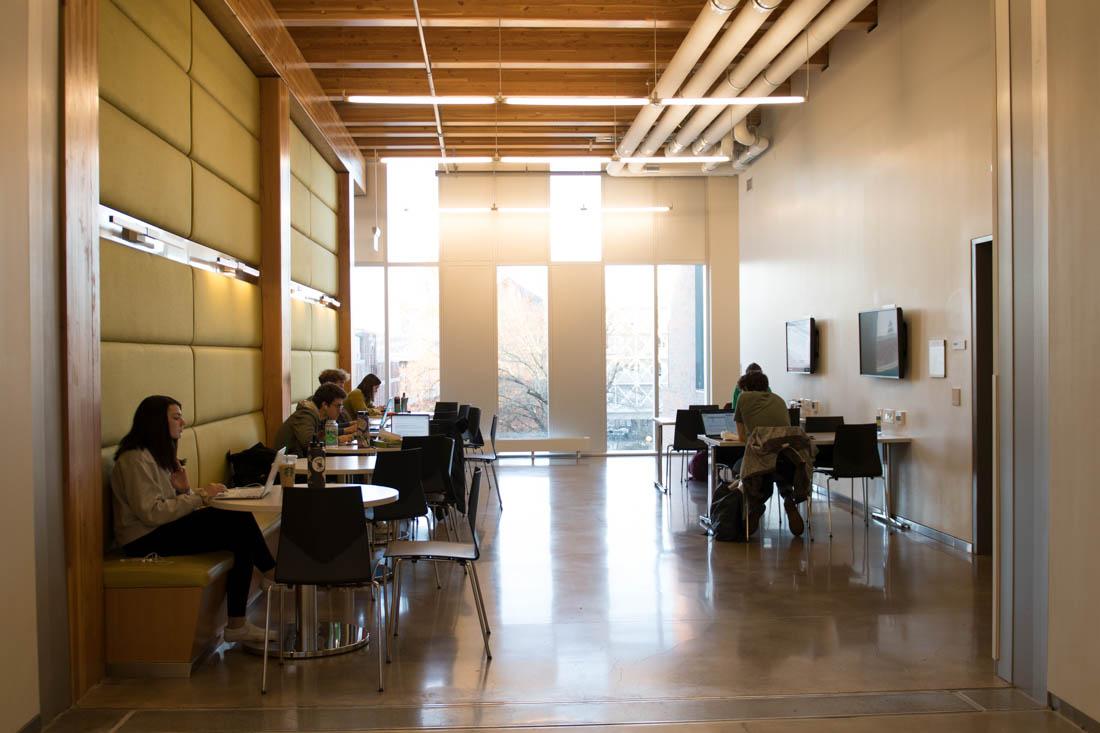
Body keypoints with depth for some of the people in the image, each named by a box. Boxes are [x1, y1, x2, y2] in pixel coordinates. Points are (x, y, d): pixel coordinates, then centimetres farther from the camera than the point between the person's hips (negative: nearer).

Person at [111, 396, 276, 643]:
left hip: (164, 529, 9)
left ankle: (238, 625, -15)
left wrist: (185, 489, -6)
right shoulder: (135, 459, -13)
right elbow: (151, 513, -22)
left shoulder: (158, 454, 18)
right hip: (146, 540, -9)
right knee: (239, 525, -22)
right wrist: (200, 496, -18)